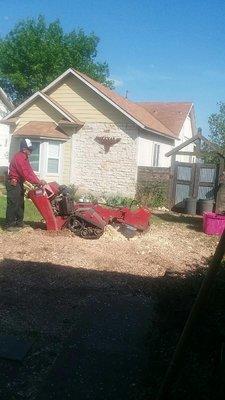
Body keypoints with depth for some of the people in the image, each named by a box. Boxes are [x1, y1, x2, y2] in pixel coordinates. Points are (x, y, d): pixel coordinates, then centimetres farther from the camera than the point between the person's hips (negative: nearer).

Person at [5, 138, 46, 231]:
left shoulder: (24, 158, 10)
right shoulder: (18, 157, -22)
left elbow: (30, 171, 8)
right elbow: (26, 174, -27)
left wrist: (38, 181, -2)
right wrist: (38, 182, -23)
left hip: (19, 183, 10)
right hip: (13, 183, -10)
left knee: (20, 204, 14)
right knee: (13, 204, -7)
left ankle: (19, 223, 23)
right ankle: (9, 225, -1)